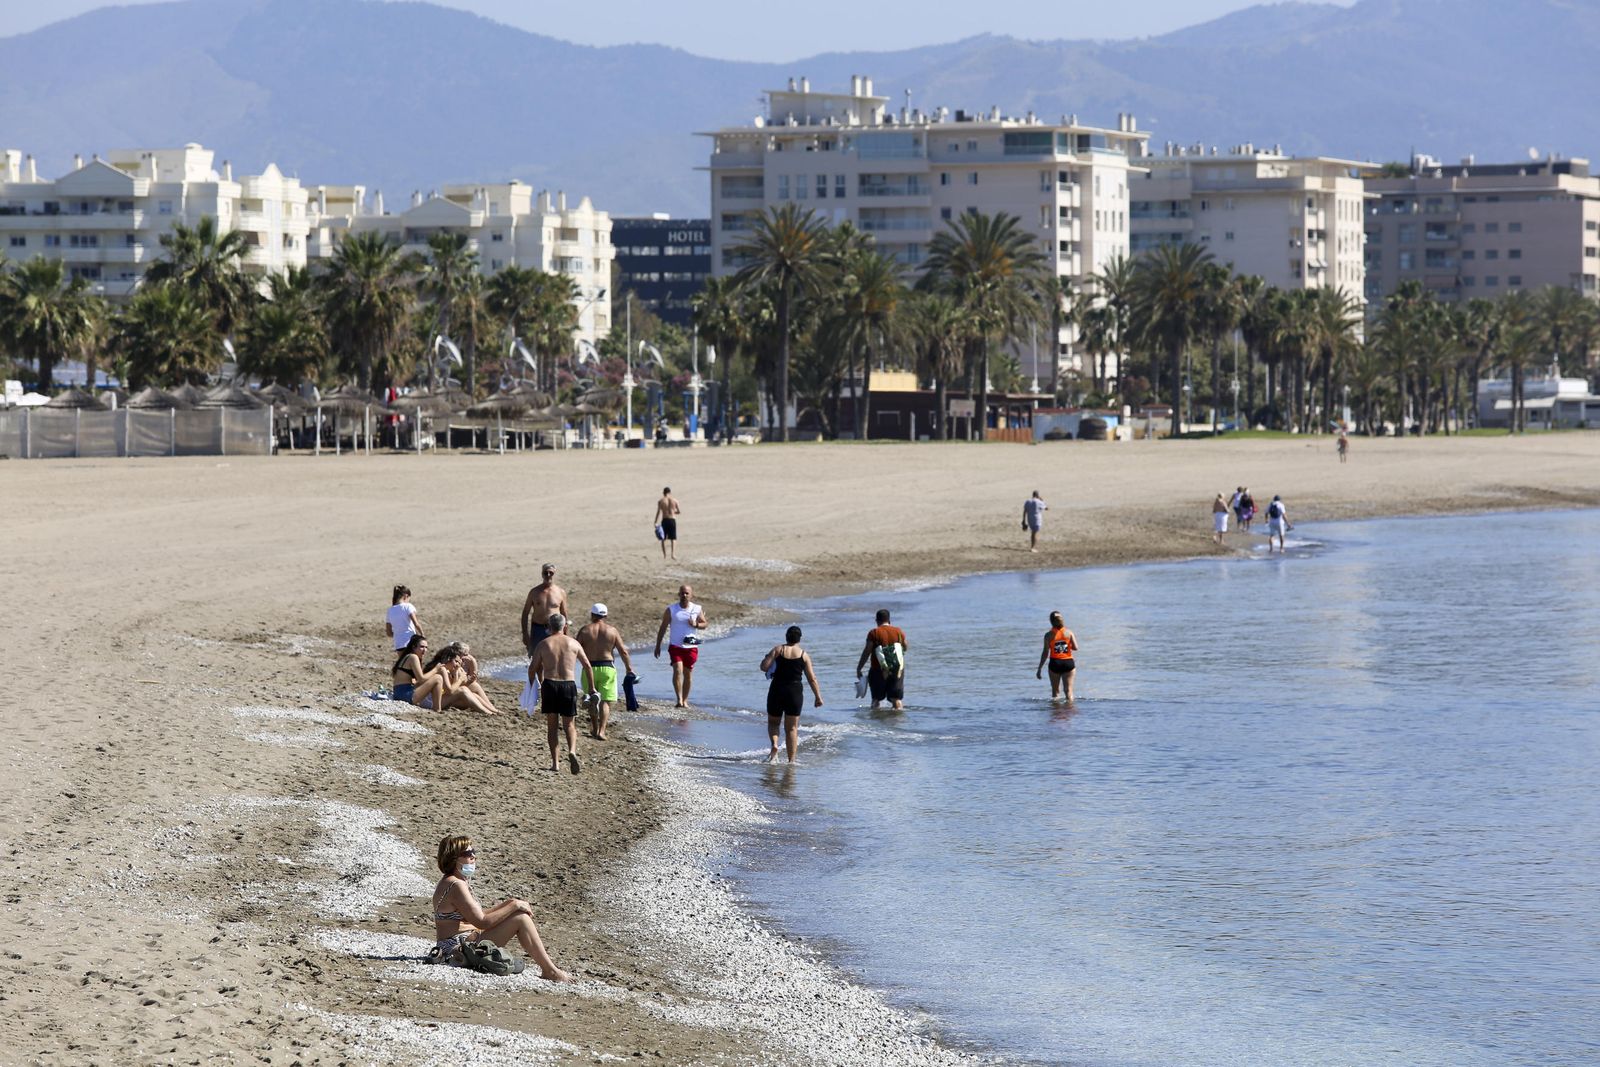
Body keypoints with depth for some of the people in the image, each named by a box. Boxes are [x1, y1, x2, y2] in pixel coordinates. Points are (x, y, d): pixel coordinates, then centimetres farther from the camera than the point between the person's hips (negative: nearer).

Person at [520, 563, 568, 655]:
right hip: (537, 630, 0)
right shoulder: (535, 592, 3)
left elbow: (564, 615, 11)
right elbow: (525, 613, 7)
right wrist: (525, 634, 1)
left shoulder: (561, 592, 4)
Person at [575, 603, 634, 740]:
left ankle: (594, 729, 26)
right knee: (606, 701, 1)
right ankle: (601, 731, -11)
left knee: (591, 698, 19)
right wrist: (629, 668, 9)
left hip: (590, 668, 1)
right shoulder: (612, 630, -1)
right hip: (607, 668, -1)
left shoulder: (585, 631, -3)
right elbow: (623, 651, -1)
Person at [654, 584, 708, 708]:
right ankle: (679, 700, -22)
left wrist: (695, 625, -13)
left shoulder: (697, 609, 4)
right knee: (677, 670, -18)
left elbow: (705, 624, 10)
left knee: (688, 674, 8)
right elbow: (663, 628, 4)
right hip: (675, 646, -2)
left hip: (691, 647, 2)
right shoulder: (671, 609, 0)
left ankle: (685, 701, 20)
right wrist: (658, 645, 2)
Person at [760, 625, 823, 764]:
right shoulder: (804, 655, 1)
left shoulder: (778, 650, -2)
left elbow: (764, 667, -10)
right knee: (792, 728, 6)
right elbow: (812, 678, 1)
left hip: (777, 690, 0)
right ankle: (791, 760, 2)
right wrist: (818, 697, 8)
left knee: (773, 722, 18)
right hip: (795, 693, 0)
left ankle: (774, 745, -10)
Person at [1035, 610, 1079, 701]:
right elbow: (1075, 648, -7)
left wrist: (1040, 668, -2)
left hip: (1055, 663, -1)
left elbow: (1045, 653, -7)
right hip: (1068, 662, 1)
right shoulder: (1069, 632, -2)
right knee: (1068, 690, 4)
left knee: (1055, 691, 13)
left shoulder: (1049, 635, -6)